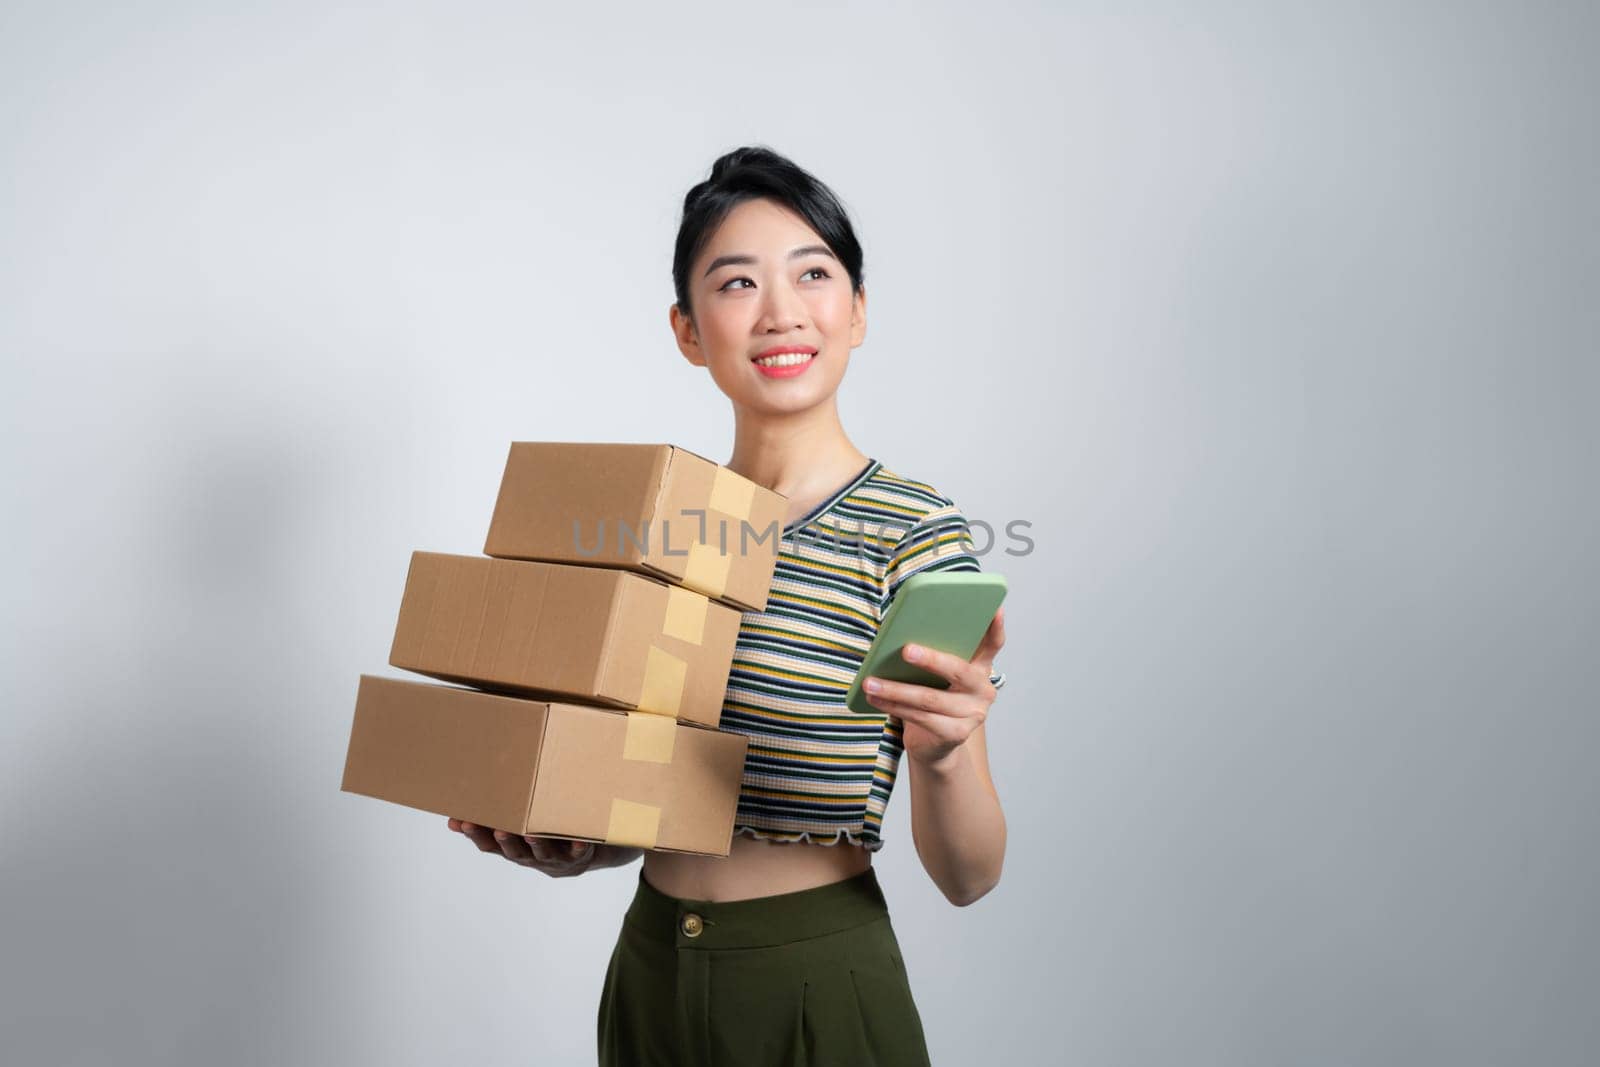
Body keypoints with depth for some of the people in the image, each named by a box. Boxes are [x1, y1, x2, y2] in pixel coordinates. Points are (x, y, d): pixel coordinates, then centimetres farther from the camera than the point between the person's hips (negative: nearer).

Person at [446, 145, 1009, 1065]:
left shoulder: (915, 527, -14)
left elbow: (968, 877, -15)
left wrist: (945, 751, -34)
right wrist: (567, 843, -7)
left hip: (821, 987, -4)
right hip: (650, 971, 5)